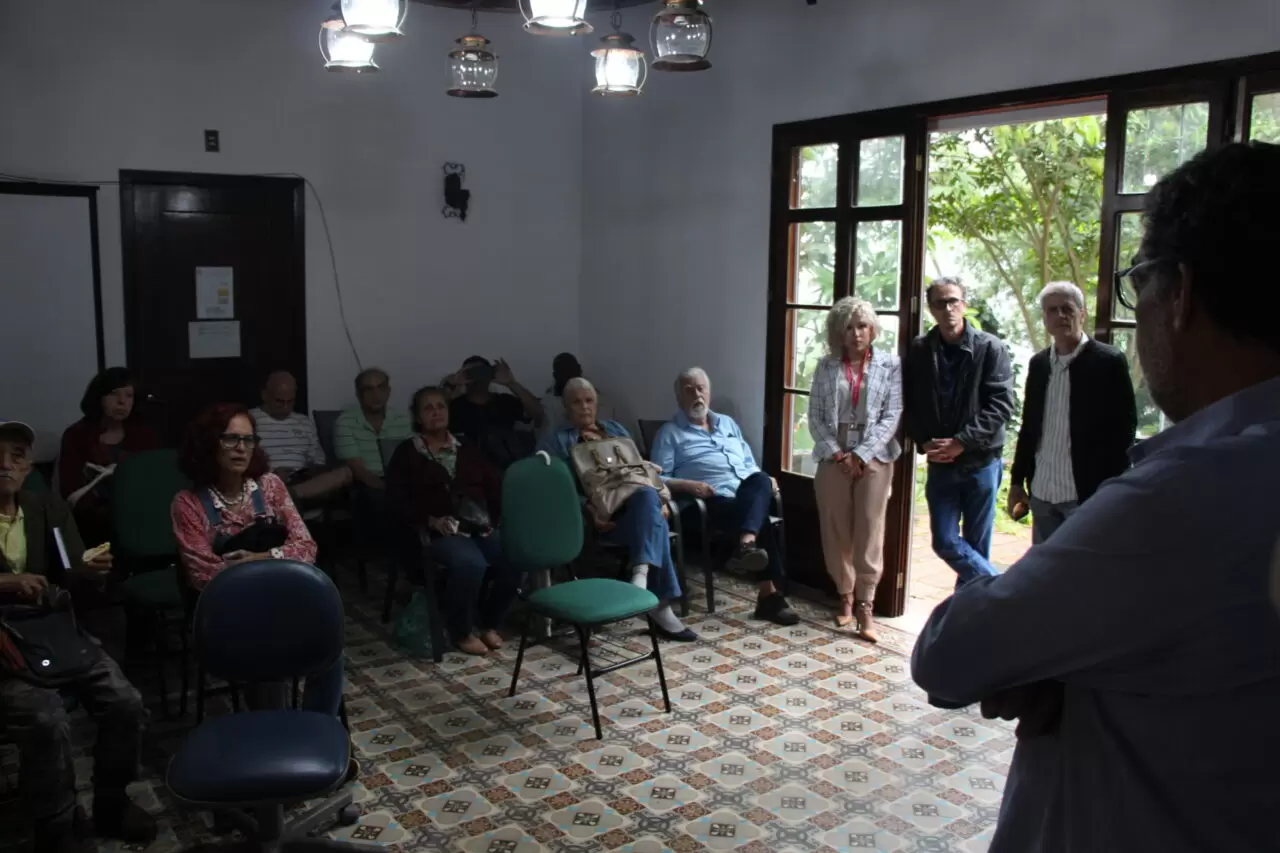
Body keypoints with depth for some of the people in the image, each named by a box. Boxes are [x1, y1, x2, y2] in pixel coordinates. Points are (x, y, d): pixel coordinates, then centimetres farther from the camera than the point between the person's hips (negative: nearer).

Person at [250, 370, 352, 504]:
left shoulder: (306, 423, 21)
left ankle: (287, 494, -39)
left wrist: (310, 472, -3)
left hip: (304, 483, 6)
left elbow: (319, 464, 22)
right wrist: (271, 473, -15)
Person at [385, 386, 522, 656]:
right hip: (439, 532, -4)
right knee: (470, 564, -36)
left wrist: (493, 517, -4)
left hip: (481, 528, 4)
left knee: (514, 561, -26)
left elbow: (496, 486, 16)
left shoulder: (467, 450, 22)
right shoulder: (406, 453, 10)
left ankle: (489, 624, -1)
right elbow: (398, 501, -1)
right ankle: (462, 632, -11)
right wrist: (432, 520, -16)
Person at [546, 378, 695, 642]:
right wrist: (591, 513, -19)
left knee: (648, 496, -36)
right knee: (653, 522, -35)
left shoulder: (616, 429, 26)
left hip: (636, 500, 4)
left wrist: (661, 499, 3)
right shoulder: (560, 441, 12)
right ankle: (660, 605, -39)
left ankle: (641, 572, -46)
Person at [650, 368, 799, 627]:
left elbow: (749, 464, 28)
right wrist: (687, 485, -18)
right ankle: (770, 593, -38)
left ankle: (746, 546, -45)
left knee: (761, 481, -32)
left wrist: (768, 479, 7)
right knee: (761, 520, -32)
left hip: (748, 491, 5)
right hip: (716, 500, -5)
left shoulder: (727, 423, 28)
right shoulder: (670, 433, 10)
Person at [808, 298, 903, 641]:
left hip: (874, 459, -2)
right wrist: (837, 453, -8)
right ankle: (846, 597, 21)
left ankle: (865, 605, 2)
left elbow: (892, 416, -4)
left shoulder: (890, 365, 2)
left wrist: (862, 455, -11)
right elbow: (815, 416, 4)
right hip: (833, 459, 2)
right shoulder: (826, 366, 7)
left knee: (869, 533, -4)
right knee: (836, 532, 6)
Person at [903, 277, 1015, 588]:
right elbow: (910, 404, 6)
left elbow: (1001, 405, -10)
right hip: (940, 464, 2)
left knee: (976, 545, 7)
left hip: (981, 462, -2)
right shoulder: (919, 350, 3)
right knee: (945, 541, -1)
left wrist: (961, 442, -17)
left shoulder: (990, 348, -5)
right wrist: (924, 443, -9)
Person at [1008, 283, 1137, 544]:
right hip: (1042, 493, 5)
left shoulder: (1108, 361, -6)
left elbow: (1124, 430, -7)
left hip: (1089, 493, -5)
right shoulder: (1038, 363, 10)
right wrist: (1017, 481, 11)